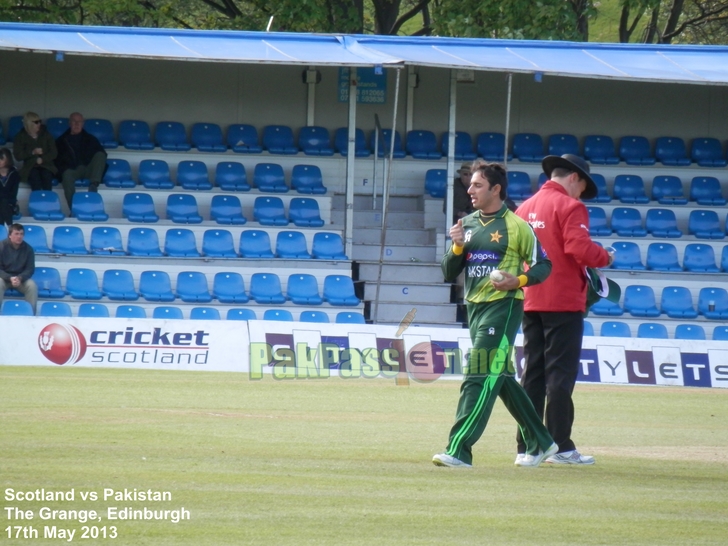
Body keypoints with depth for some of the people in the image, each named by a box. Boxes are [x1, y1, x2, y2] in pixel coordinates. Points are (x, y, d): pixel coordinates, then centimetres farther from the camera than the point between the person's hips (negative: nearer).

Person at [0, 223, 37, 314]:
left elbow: (30, 269, -5)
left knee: (32, 285, -28)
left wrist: (20, 278, -26)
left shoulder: (28, 248, -5)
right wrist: (10, 278, -30)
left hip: (21, 278, 2)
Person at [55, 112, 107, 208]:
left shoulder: (90, 139, 23)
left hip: (88, 170, 1)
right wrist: (62, 170, -7)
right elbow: (56, 159, 13)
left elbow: (102, 153, 13)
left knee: (100, 154, -26)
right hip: (71, 170, -1)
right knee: (67, 175, -38)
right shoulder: (61, 141, 21)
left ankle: (93, 185, -45)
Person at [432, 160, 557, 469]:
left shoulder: (516, 227, -6)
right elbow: (449, 273, 10)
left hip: (504, 306, -8)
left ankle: (459, 450, -18)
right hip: (475, 306, 8)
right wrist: (457, 246, -8)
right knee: (502, 379, 14)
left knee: (480, 377, -14)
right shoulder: (467, 225, 11)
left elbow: (543, 266, -1)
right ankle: (540, 442, 25)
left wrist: (519, 280, -18)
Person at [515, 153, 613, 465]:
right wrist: (605, 257, -4)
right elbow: (579, 248, -20)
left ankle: (527, 447, 10)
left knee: (532, 375, 10)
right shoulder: (569, 206, -9)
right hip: (563, 302, -7)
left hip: (529, 302, 7)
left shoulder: (525, 208, 14)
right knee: (560, 373, -5)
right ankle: (560, 447, -6)